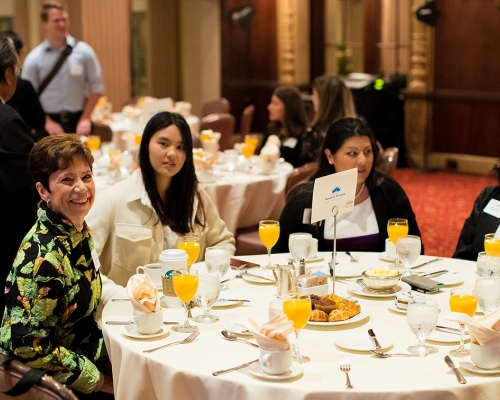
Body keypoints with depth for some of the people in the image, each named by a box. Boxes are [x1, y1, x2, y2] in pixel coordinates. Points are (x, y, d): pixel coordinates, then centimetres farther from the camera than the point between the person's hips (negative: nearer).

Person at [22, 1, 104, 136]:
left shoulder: (83, 51, 1)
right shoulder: (33, 58, 0)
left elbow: (96, 87, 3)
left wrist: (85, 118, -2)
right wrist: (47, 122, -7)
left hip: (78, 120, 0)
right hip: (49, 120, 0)